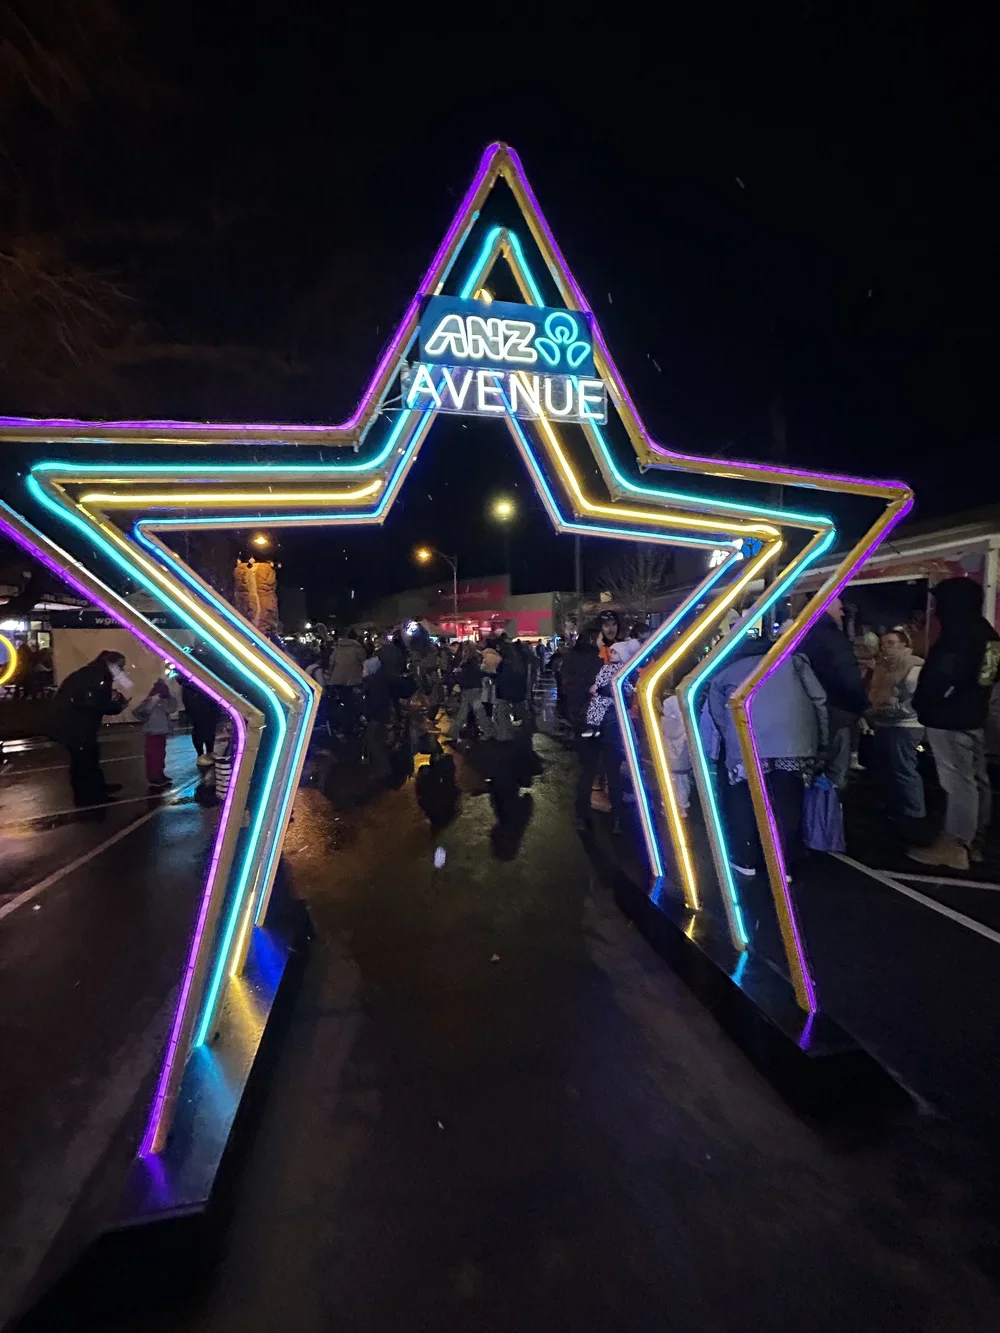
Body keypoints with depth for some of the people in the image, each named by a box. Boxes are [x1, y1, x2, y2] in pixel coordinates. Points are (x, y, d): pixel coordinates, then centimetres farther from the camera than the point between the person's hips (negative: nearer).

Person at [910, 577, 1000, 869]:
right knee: (975, 780, 14)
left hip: (950, 718, -10)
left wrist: (922, 704, -8)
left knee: (957, 781, -5)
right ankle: (969, 842, 25)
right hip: (972, 716, 10)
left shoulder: (958, 633, -19)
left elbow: (942, 676, -22)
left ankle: (953, 847, 1)